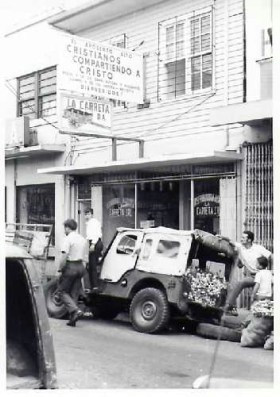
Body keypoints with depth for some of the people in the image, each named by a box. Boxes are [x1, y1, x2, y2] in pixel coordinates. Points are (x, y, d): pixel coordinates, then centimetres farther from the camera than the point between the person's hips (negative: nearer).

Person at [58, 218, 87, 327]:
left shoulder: (68, 239, -10)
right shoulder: (83, 239, 15)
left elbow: (64, 256, -18)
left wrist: (60, 268, -8)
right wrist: (83, 269, 18)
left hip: (70, 266, -7)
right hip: (81, 267, 7)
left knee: (63, 291, 5)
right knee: (74, 293, 11)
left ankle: (75, 310, -13)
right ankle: (72, 319, 11)